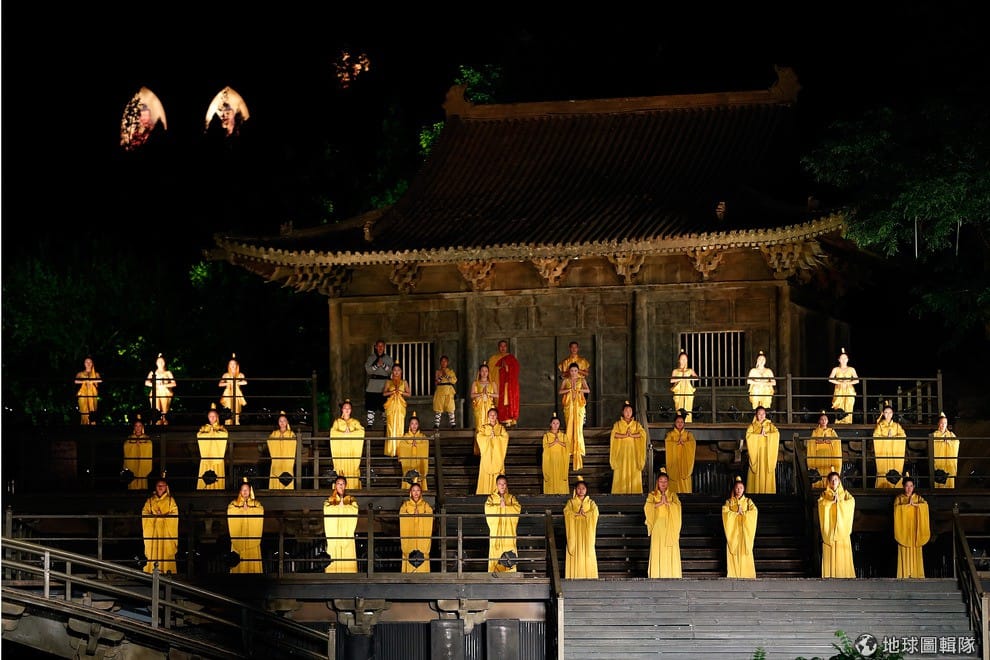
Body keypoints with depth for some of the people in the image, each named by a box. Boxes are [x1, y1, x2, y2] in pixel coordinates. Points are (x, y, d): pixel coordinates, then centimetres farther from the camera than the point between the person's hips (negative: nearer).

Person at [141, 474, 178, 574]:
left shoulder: (170, 500, 10)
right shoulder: (150, 500, 14)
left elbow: (174, 514, 0)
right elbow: (145, 513, 5)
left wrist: (163, 516, -14)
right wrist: (154, 516, -12)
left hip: (167, 529, -1)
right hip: (153, 529, 1)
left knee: (167, 550, -9)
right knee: (153, 551, -7)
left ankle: (167, 569, -9)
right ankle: (152, 570, -7)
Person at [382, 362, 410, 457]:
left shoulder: (404, 382, 10)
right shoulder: (388, 382, 9)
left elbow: (408, 394, 7)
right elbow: (384, 393, 4)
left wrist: (400, 392, -9)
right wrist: (392, 392, -10)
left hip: (400, 406, 1)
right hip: (391, 405, 0)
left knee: (400, 426, -4)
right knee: (391, 427, -5)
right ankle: (391, 450, -4)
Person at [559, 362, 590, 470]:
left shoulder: (582, 380, 7)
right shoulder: (566, 381, 9)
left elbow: (587, 390, -7)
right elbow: (560, 391, -3)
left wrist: (578, 389, -19)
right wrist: (569, 389, -15)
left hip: (579, 405, -1)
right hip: (569, 405, 1)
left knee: (578, 427, -6)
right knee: (569, 427, -2)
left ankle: (578, 449, -5)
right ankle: (570, 449, 0)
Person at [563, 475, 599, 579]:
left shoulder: (591, 503, 13)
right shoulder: (571, 502, 10)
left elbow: (595, 513, -5)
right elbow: (567, 513, -8)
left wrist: (585, 513, -14)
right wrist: (578, 513, -13)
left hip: (587, 531, 1)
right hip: (575, 531, -1)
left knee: (587, 554, -5)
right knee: (575, 554, -8)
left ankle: (588, 576, -7)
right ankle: (575, 576, -11)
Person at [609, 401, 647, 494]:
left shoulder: (636, 424, 12)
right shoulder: (617, 424, 9)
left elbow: (643, 433, -4)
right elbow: (613, 434, -8)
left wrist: (632, 435, -16)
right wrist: (625, 435, -16)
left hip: (633, 451, 1)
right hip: (622, 451, -1)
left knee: (634, 472, -5)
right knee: (621, 473, -7)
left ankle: (635, 492, -7)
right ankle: (620, 493, -9)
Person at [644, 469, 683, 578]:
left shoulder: (672, 495, 9)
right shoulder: (652, 495, 7)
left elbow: (677, 507, -8)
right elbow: (647, 507, -9)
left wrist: (667, 502, -14)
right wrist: (660, 503, -13)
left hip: (670, 528, 0)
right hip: (657, 527, 0)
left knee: (670, 552, -4)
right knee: (657, 552, -6)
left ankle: (671, 576, -3)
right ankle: (657, 576, -6)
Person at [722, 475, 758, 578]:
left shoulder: (748, 501, 11)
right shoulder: (729, 502, 9)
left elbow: (754, 512, -5)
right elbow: (725, 512, -8)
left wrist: (743, 513, -12)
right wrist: (736, 513, -11)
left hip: (745, 531, 0)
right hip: (733, 531, 0)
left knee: (745, 553, -6)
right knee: (733, 553, -8)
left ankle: (746, 575, -7)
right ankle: (733, 575, -9)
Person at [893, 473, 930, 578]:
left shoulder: (918, 498, 12)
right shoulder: (899, 498, 8)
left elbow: (925, 505, -8)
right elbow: (897, 508, -12)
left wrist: (914, 504, -16)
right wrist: (908, 503, -12)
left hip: (915, 529, 1)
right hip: (904, 529, -1)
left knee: (915, 553, -4)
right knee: (905, 553, -8)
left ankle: (915, 574, -4)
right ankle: (905, 575, -11)